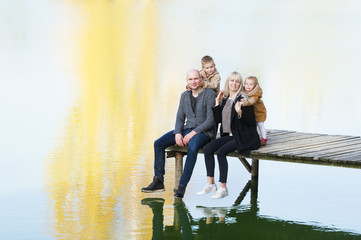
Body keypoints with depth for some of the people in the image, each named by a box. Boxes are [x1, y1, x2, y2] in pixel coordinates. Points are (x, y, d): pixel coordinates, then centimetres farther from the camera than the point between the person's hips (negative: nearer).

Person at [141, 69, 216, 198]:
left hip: (204, 132, -6)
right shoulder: (185, 95, 13)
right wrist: (178, 133, -9)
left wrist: (193, 133, -20)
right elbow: (180, 117, 12)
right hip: (187, 129, 7)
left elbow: (211, 120, -13)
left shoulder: (209, 94, -7)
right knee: (158, 143, -11)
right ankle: (158, 181, -9)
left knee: (192, 146, -40)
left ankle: (182, 186, -38)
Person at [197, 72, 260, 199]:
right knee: (207, 148, -12)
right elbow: (217, 120, 12)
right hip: (228, 135, 7)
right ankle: (210, 184, -8)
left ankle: (223, 188, -21)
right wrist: (217, 103, 6)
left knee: (221, 152, -27)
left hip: (242, 137, -7)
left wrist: (240, 113, -27)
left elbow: (251, 122, -11)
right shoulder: (225, 99, 13)